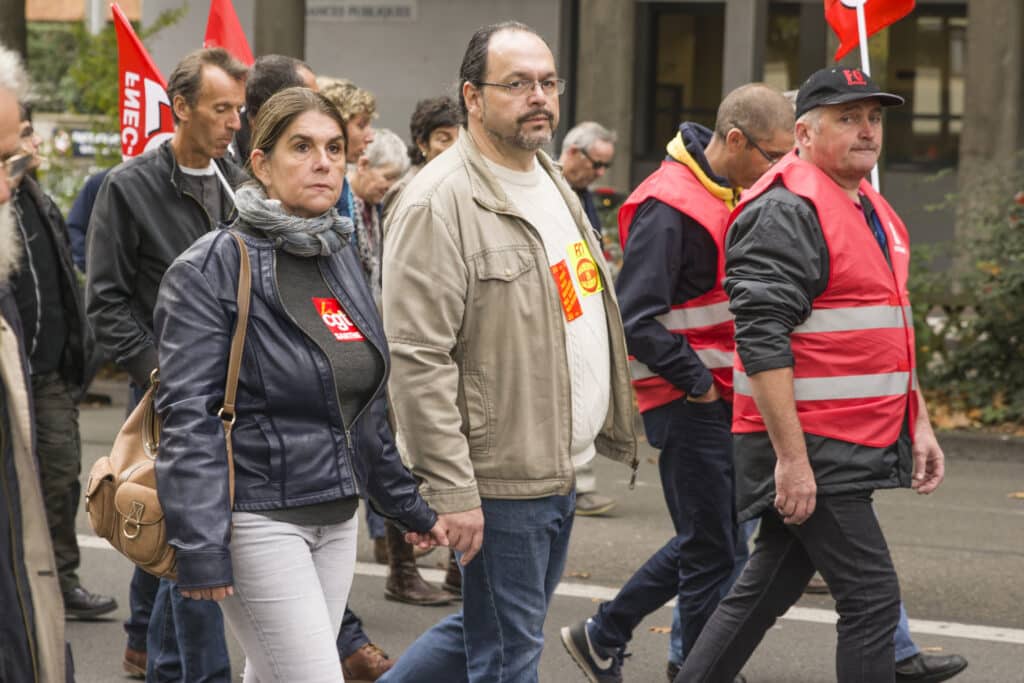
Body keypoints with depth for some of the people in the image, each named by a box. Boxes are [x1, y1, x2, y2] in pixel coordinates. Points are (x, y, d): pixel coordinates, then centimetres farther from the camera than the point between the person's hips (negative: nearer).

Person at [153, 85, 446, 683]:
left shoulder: (342, 257, 13)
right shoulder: (213, 268, -11)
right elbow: (189, 418, -15)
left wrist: (408, 504, 22)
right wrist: (201, 551, -21)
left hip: (337, 515, 7)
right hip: (258, 516, -7)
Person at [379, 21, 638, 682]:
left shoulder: (553, 183, 13)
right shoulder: (440, 203, -17)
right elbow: (419, 360, -20)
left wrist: (609, 428, 20)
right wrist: (452, 492, -22)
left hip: (563, 469, 9)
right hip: (501, 478, -9)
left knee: (485, 630, 19)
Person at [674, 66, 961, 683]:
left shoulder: (872, 209, 18)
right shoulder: (785, 211, -14)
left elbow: (891, 332, 27)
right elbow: (762, 341, -21)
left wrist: (919, 423, 20)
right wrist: (792, 458, -24)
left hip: (859, 445, 9)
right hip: (805, 447, -9)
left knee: (770, 587, 13)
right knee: (872, 596, -9)